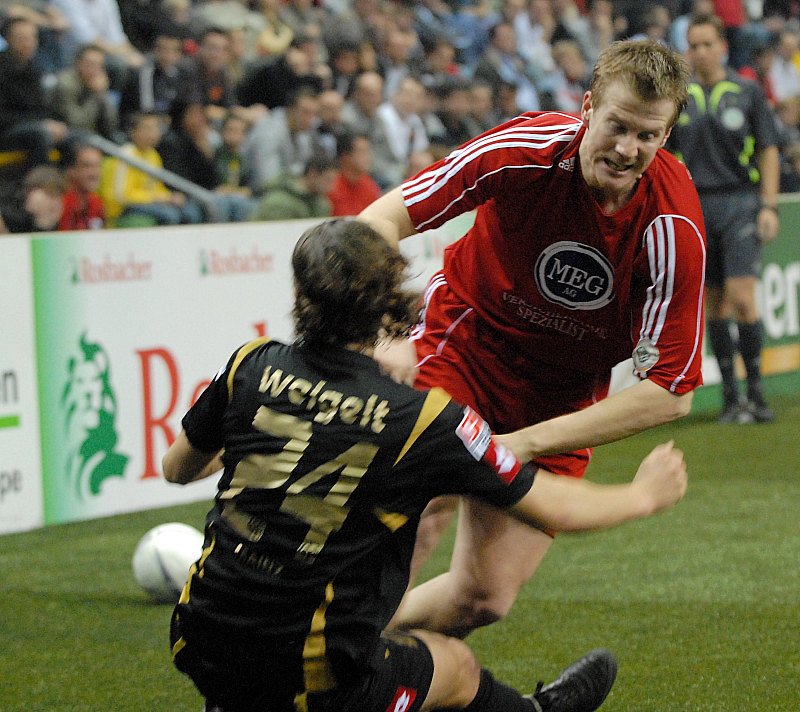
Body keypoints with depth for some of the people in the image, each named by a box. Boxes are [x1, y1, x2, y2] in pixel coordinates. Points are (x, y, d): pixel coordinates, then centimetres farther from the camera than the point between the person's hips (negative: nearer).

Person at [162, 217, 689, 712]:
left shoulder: (251, 367, -3)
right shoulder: (423, 418, -13)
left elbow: (177, 468, 16)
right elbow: (555, 509, -3)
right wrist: (645, 494, 17)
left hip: (201, 649, 3)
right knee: (457, 665, 26)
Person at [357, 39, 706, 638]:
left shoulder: (673, 230, -24)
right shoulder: (530, 149, -24)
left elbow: (671, 392, -22)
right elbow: (387, 217, -18)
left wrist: (530, 442, -26)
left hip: (561, 396, 2)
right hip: (465, 338, -1)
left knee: (486, 596, -4)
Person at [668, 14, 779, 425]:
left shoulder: (747, 92, 4)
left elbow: (768, 151, 5)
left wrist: (769, 206, -4)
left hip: (740, 202, -2)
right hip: (696, 203, 2)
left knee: (741, 298, -14)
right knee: (714, 305, 4)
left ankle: (756, 394, -4)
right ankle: (730, 398, 11)